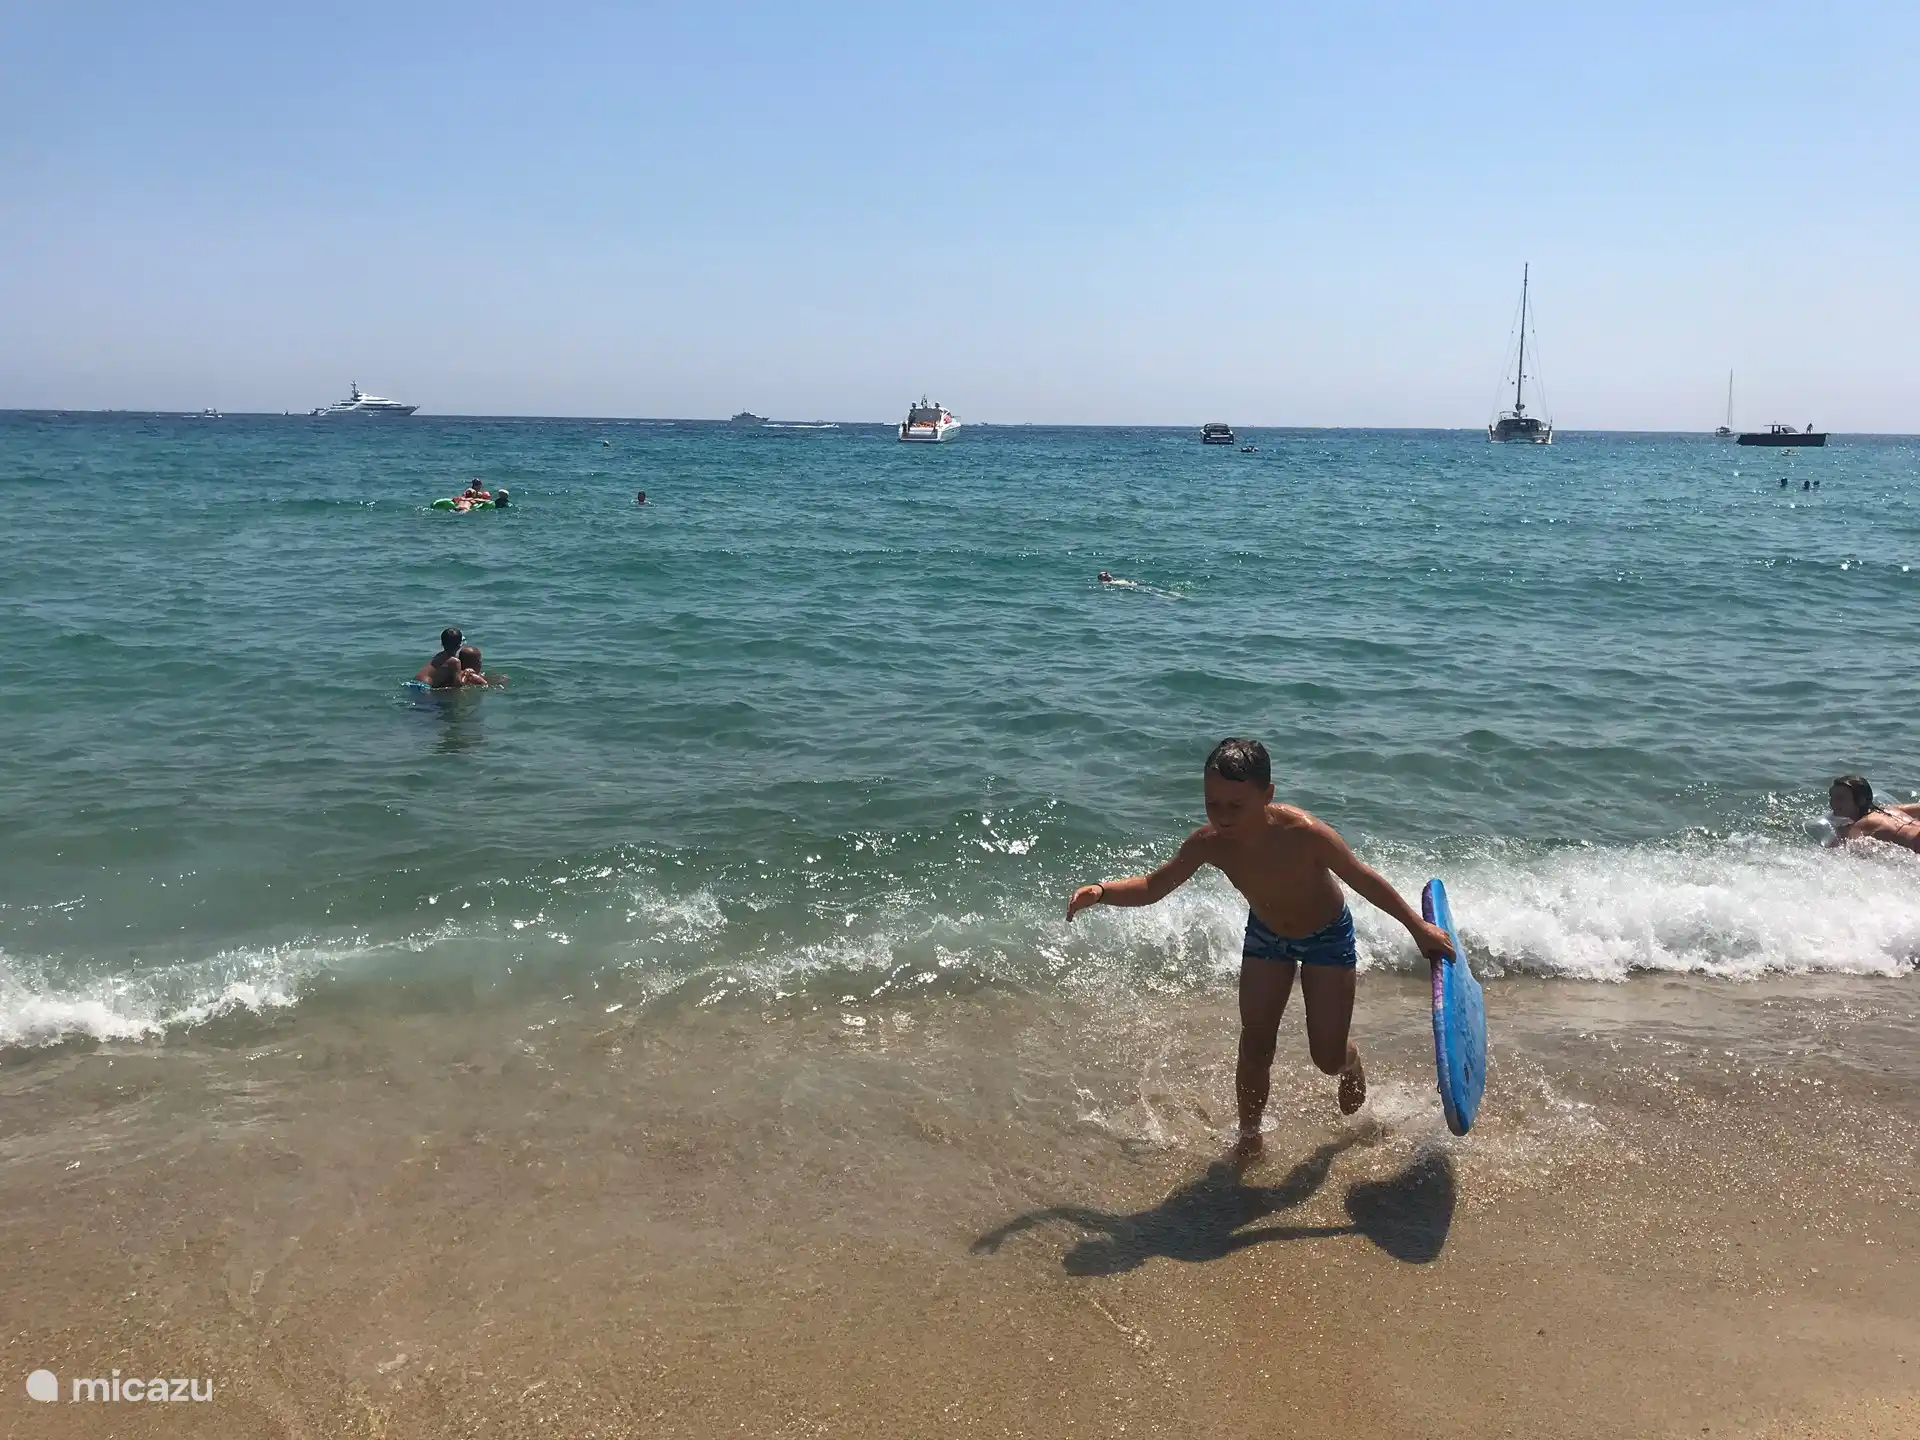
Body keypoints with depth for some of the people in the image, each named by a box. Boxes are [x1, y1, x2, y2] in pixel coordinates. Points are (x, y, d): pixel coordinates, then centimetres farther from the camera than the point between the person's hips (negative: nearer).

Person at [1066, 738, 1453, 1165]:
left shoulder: (1303, 833, -40)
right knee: (1254, 1050, 1)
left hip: (1326, 936, -3)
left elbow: (1363, 878, -23)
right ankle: (1249, 1134, 26)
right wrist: (1101, 891, -36)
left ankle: (1351, 1061, 40)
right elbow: (1153, 886, -16)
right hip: (1265, 935, 3)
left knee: (1327, 1058, 2)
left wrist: (1419, 928, -11)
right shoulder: (1209, 843, -29)